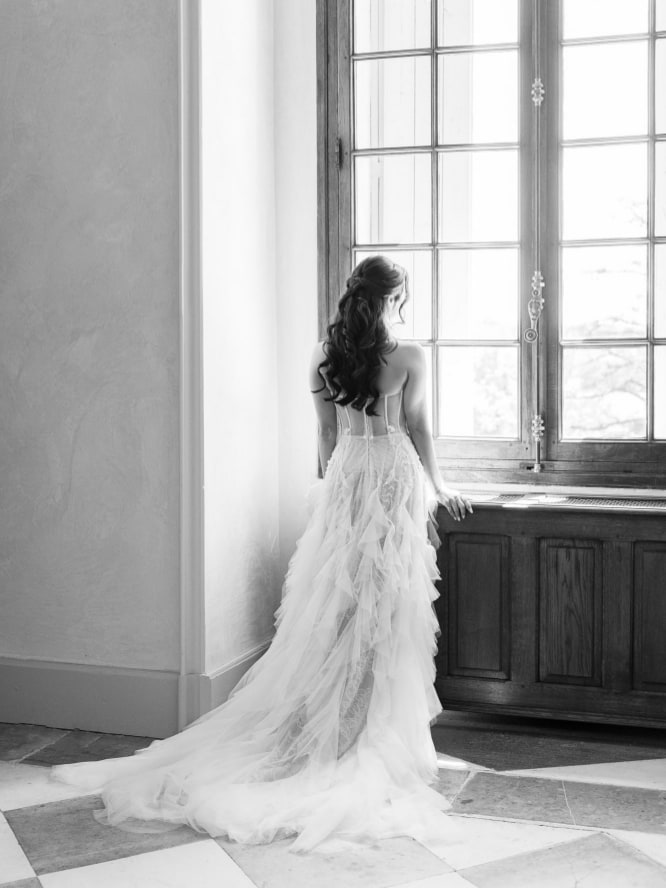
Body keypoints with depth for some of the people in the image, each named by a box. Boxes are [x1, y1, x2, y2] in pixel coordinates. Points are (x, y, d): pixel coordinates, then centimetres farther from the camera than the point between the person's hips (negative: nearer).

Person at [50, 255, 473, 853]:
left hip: (343, 476, 4)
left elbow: (328, 434, 11)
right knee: (388, 614, 2)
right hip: (396, 478, -4)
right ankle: (380, 732, 9)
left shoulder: (326, 357, 5)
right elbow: (419, 431, -4)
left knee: (331, 608, 9)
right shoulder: (409, 356, -9)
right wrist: (441, 490, 10)